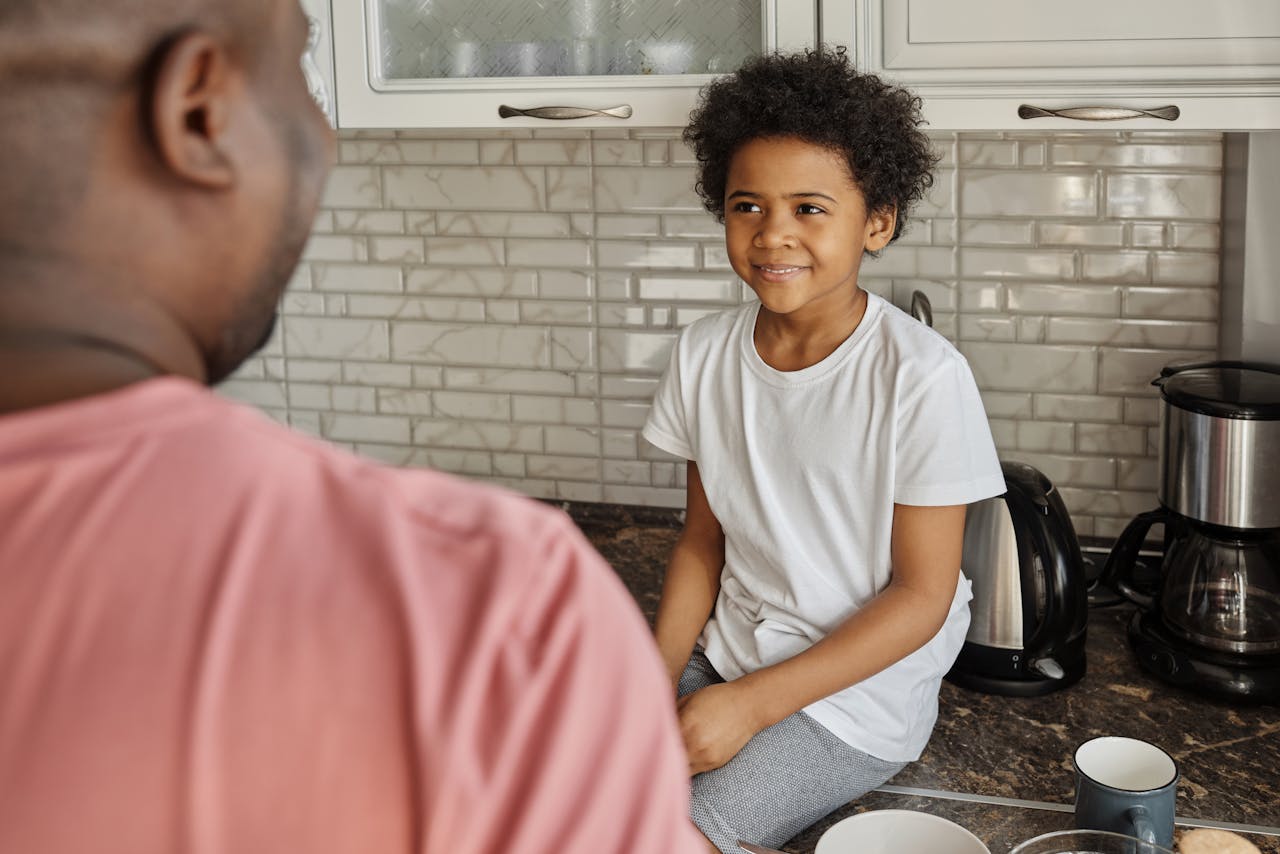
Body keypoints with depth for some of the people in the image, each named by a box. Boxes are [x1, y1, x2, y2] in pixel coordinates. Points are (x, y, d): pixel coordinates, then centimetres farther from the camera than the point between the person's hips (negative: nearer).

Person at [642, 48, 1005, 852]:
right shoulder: (704, 354, -1)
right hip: (727, 657, 5)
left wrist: (752, 704, -18)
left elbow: (922, 594, -14)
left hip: (858, 693, -5)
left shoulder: (923, 378, -18)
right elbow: (704, 540, 8)